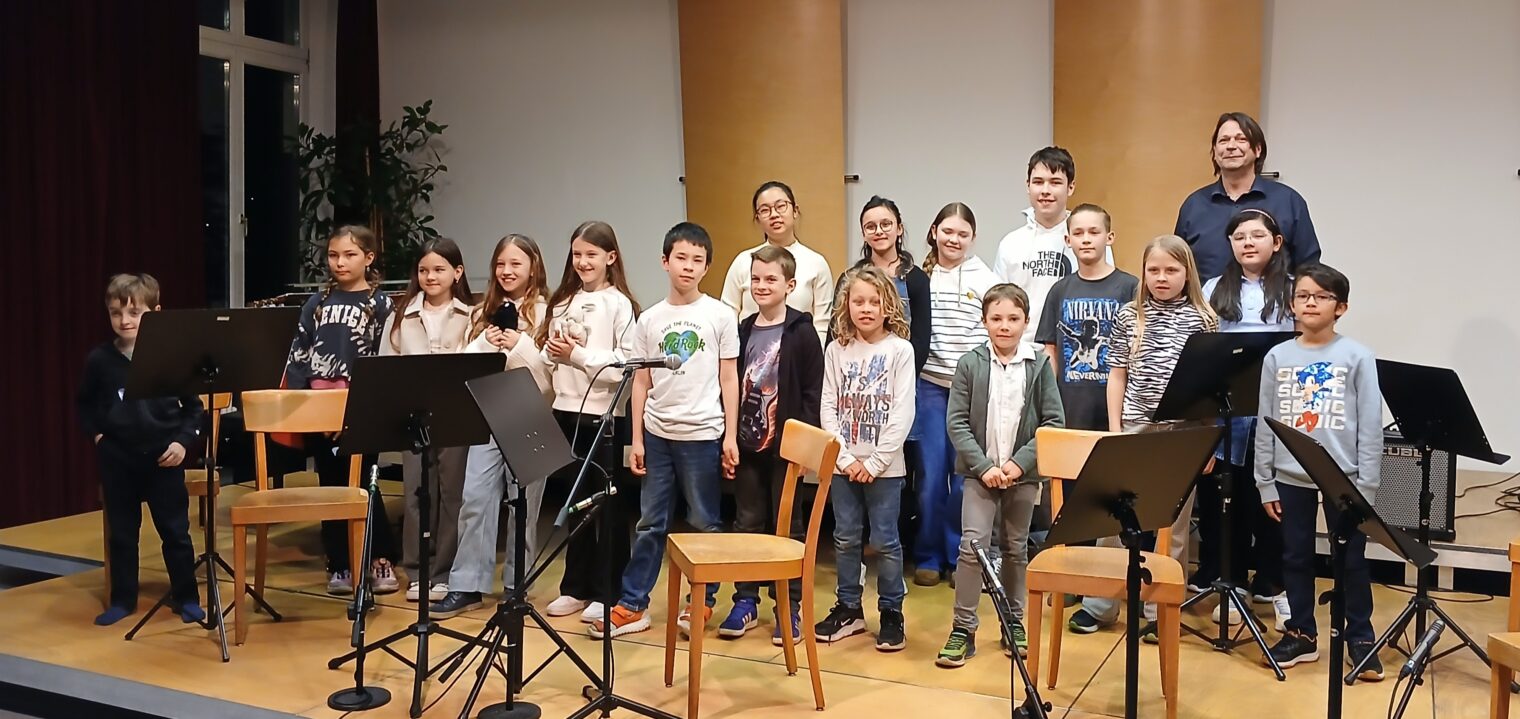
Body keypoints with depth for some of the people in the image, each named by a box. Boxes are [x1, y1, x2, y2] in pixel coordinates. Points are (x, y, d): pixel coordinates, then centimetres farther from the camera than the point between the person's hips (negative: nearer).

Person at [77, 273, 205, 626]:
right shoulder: (99, 359, -1)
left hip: (163, 458, -2)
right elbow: (84, 404, 16)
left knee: (175, 531, 6)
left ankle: (186, 597, 17)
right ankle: (122, 599, 24)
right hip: (117, 460, 2)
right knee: (121, 533, 12)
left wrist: (184, 441, -10)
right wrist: (96, 434, 4)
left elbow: (194, 406, 0)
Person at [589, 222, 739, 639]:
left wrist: (731, 436, -4)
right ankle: (632, 604, 16)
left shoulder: (719, 316, -1)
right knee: (650, 523, 9)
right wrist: (637, 438, 5)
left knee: (704, 524, 6)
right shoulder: (650, 319, 6)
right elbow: (641, 382, 8)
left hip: (703, 434, -3)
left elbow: (729, 379, 0)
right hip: (658, 433, 3)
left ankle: (702, 602, 20)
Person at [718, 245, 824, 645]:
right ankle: (745, 601, 22)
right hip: (747, 443, 5)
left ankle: (789, 607, 15)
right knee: (747, 523, 11)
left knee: (788, 527, 6)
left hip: (786, 446, -4)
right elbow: (731, 387, 9)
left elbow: (812, 394, -8)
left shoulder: (802, 332, -6)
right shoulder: (743, 331, 8)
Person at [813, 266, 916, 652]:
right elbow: (828, 408, 1)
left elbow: (902, 413, -9)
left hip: (884, 466, -3)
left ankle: (891, 613, 17)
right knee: (845, 538, 11)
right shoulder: (836, 350, 3)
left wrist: (874, 463, -12)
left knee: (885, 541, 4)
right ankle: (848, 608, 24)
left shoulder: (900, 350, -5)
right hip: (843, 464, 3)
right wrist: (845, 458, -9)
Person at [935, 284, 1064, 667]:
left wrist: (1020, 463, -12)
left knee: (1015, 548, 12)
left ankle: (1014, 623, 26)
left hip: (1023, 473, 1)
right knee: (972, 544, -10)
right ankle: (963, 629, -2)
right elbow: (957, 422, -4)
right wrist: (984, 466, -13)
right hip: (980, 471, -1)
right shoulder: (970, 364, -2)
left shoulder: (1040, 365, -1)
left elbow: (1053, 422, -2)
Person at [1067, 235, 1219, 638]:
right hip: (1133, 430, 1)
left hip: (1182, 433, -1)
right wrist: (1114, 430, 2)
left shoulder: (1202, 319, 2)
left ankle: (1160, 611, 18)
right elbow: (1117, 376, 8)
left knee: (1171, 525, 7)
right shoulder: (1128, 316, 6)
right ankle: (1099, 604, 16)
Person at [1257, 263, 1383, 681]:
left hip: (1343, 478, -2)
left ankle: (1360, 638, 20)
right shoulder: (1277, 358, 4)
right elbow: (1265, 425, 6)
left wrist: (1367, 486, -7)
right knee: (1295, 557, 11)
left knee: (1351, 560, 6)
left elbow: (1371, 427, -3)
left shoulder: (1357, 357, -3)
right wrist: (1265, 483, 4)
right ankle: (1302, 634, 24)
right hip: (1291, 477, 3)